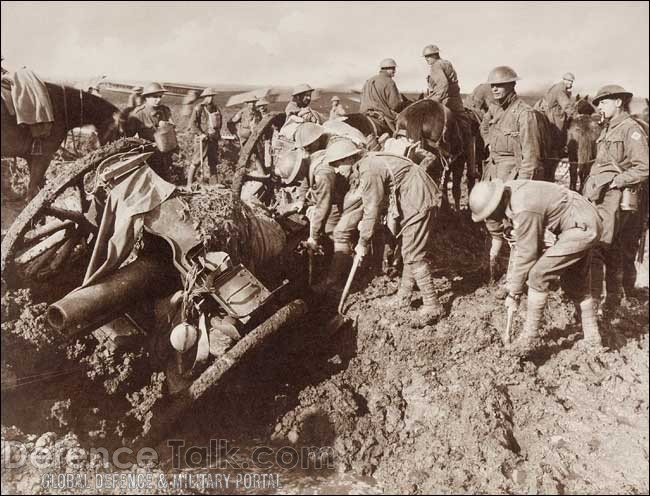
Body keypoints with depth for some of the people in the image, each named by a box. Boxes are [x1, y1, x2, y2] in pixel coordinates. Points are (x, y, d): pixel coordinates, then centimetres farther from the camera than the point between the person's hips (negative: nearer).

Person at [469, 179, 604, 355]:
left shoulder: (524, 210, -30)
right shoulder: (509, 191, -2)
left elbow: (527, 254, -21)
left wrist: (514, 293, -10)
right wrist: (511, 279, 11)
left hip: (582, 227, -10)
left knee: (538, 275, -13)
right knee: (576, 284, 20)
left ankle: (529, 337, -4)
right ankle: (593, 339, 33)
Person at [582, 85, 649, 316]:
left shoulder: (631, 129, -7)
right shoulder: (607, 130, 20)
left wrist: (614, 182, -16)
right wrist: (591, 186, 9)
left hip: (615, 198, -8)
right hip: (597, 196, 8)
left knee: (594, 247, -14)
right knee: (612, 250, 14)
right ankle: (613, 298, 23)